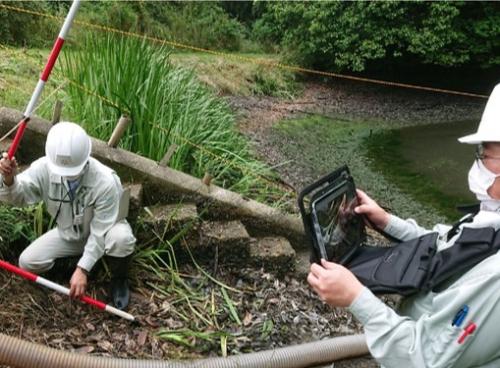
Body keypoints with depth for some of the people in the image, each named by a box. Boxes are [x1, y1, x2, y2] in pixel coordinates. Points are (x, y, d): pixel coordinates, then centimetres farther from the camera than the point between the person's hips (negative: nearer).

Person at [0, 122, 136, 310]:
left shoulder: (105, 182, -35)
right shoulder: (44, 168, -23)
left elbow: (100, 232, -29)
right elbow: (17, 196, -15)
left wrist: (82, 269, -32)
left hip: (103, 231, -4)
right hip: (69, 233, 4)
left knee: (121, 237, -38)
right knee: (27, 262, -11)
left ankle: (119, 280, -5)